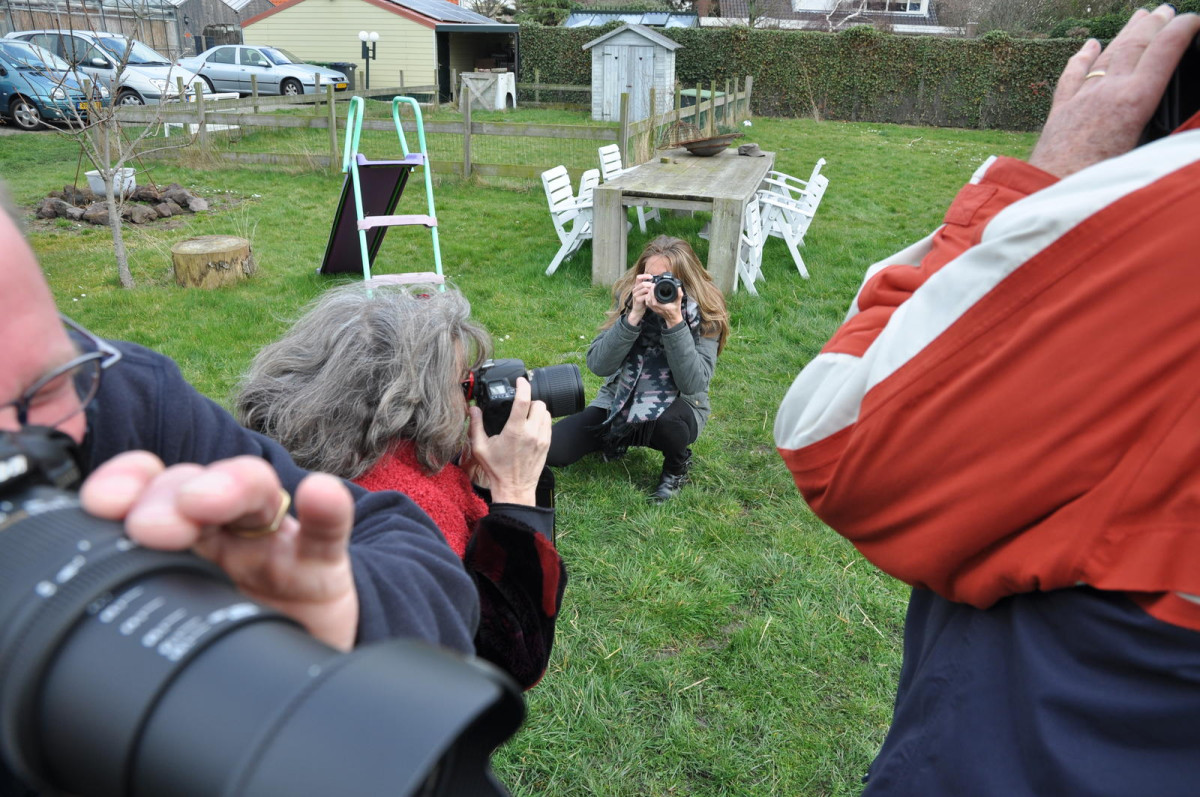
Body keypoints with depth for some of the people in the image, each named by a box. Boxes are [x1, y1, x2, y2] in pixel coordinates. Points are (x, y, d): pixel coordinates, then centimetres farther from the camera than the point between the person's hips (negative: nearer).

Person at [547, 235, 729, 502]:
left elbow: (694, 384, -27)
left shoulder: (704, 315, -16)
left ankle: (677, 465, -2)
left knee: (668, 418, -40)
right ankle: (616, 439, 17)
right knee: (553, 450, -15)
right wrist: (634, 317, -31)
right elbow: (597, 365, -19)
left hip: (676, 408, -3)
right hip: (618, 404, 3)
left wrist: (674, 322, -35)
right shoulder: (628, 297, -10)